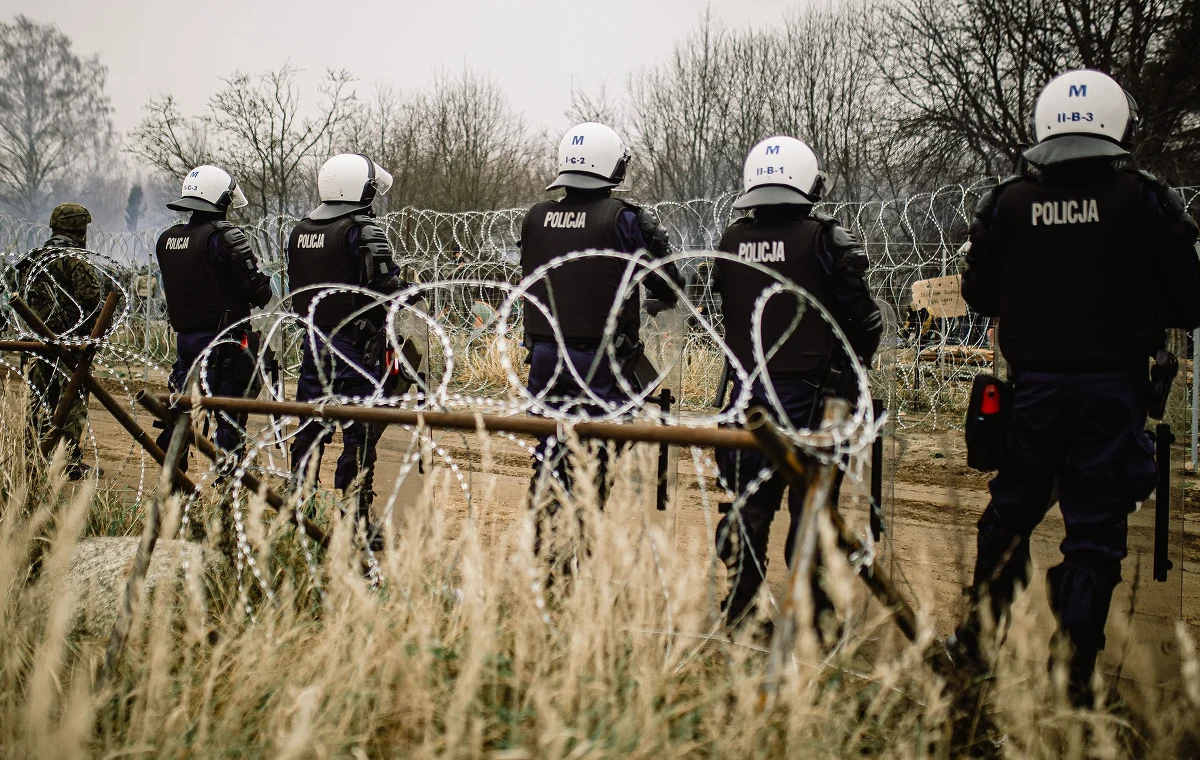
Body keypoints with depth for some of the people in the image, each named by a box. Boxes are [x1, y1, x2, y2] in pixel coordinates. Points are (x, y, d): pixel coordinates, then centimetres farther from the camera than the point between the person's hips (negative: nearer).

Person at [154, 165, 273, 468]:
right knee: (230, 419, 0)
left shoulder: (167, 239, 7)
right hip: (224, 341, -7)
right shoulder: (225, 236, -15)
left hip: (184, 337, 7)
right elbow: (258, 291, -14)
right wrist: (263, 288, 6)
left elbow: (177, 287, 15)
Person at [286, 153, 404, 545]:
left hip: (314, 340, 7)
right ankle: (354, 521, 1)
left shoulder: (300, 232, 9)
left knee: (310, 428, 14)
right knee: (359, 433, -1)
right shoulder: (364, 231, -12)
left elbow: (296, 290, 14)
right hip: (356, 344, -7)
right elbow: (385, 289, -17)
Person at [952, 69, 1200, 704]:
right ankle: (1073, 671, 5)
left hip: (1033, 383, 2)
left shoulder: (1006, 204, -1)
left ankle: (977, 638, 25)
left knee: (1011, 512, 17)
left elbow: (979, 297, 6)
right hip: (1113, 387, -2)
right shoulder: (1144, 202, -7)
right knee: (1096, 527, 5)